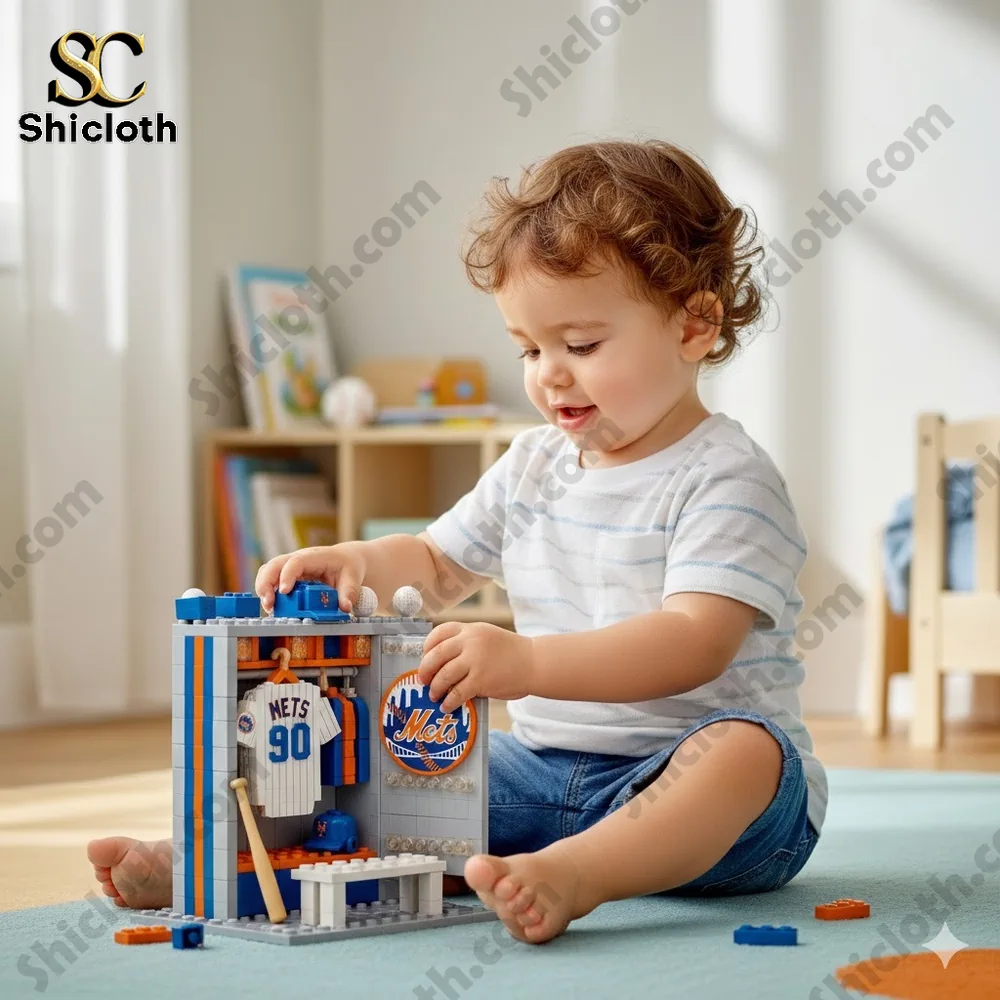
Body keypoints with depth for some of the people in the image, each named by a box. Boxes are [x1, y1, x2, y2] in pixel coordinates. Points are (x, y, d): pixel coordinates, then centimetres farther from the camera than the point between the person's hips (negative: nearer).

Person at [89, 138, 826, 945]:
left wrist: (526, 661, -37)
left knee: (745, 750, -39)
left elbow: (696, 644, -25)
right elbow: (438, 567, 26)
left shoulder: (725, 478, -11)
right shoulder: (531, 467, 13)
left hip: (676, 779, -7)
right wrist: (359, 562, 1)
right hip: (545, 771, 7)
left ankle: (570, 876, -61)